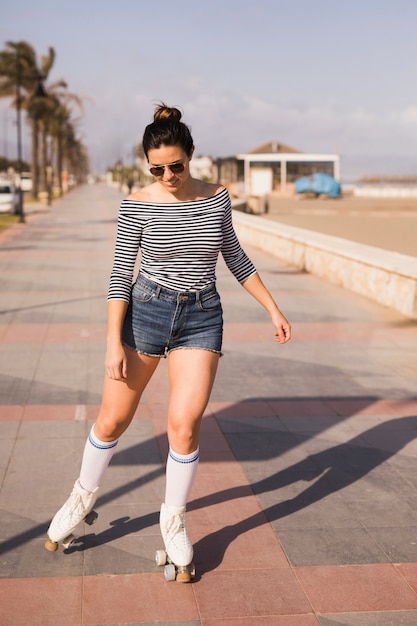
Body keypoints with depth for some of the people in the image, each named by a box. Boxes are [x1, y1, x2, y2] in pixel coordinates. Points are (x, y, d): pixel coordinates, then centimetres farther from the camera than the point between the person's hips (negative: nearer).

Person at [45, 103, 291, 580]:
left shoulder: (216, 197, 2)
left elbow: (234, 256, 14)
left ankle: (173, 521, 14)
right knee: (111, 421, 6)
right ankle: (83, 496, 34)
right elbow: (120, 274, -6)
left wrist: (272, 308, 14)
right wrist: (113, 342, -11)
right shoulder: (138, 205, -6)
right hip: (145, 313, -1)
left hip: (202, 320, 1)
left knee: (184, 424, -9)